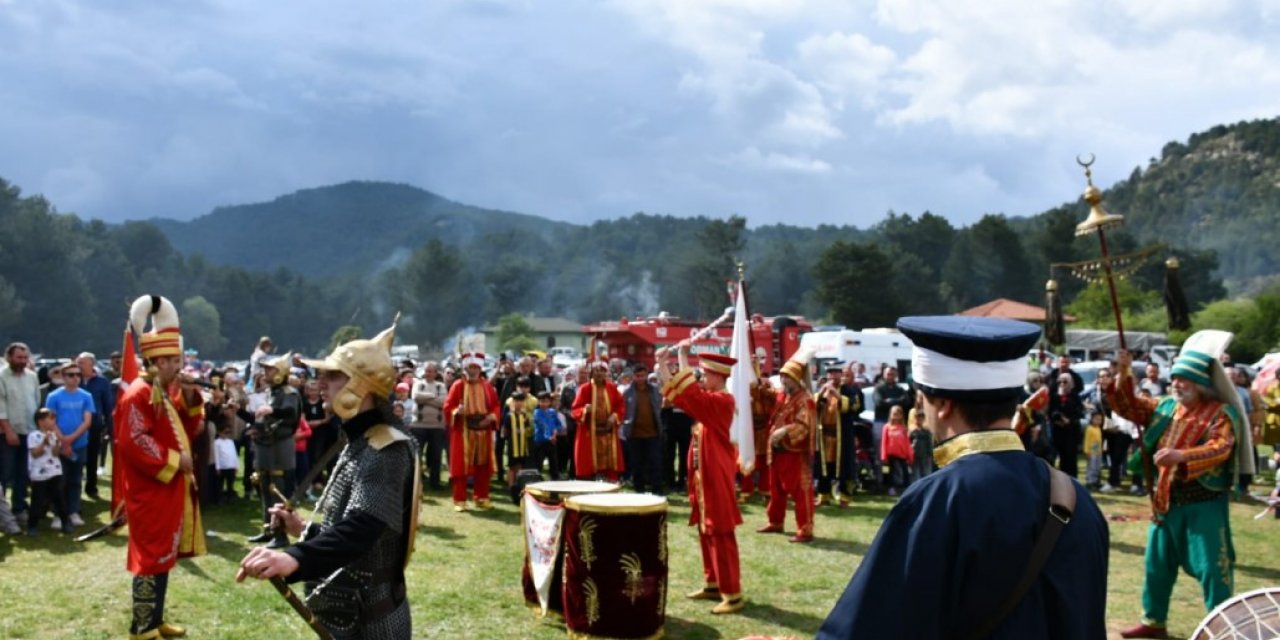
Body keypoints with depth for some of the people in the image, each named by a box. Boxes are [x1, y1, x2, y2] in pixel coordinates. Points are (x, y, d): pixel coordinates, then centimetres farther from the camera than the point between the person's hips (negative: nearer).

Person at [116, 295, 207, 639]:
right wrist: (174, 460, -19)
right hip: (150, 492, -10)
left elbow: (187, 432, 18)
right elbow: (134, 443, -24)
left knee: (164, 555, 15)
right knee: (151, 557, -5)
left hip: (169, 489, 10)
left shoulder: (167, 393, 14)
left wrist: (191, 401, 3)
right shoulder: (138, 394, -17)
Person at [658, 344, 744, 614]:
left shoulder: (722, 401, -17)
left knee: (721, 536, -6)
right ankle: (713, 585, 27)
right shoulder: (708, 400, 11)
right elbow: (676, 394, 14)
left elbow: (690, 394, -30)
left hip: (716, 478, -10)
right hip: (703, 476, 10)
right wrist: (662, 365, 3)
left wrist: (683, 357, -24)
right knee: (706, 533, 16)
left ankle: (733, 594, -1)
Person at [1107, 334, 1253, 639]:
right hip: (1166, 500, 7)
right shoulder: (1165, 407, 6)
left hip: (1204, 503, -6)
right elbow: (1129, 406, 10)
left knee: (1212, 567, -2)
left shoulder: (1221, 413, -12)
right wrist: (1124, 374, -7)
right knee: (1157, 563, 15)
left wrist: (1181, 455, -43)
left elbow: (1220, 449, -27)